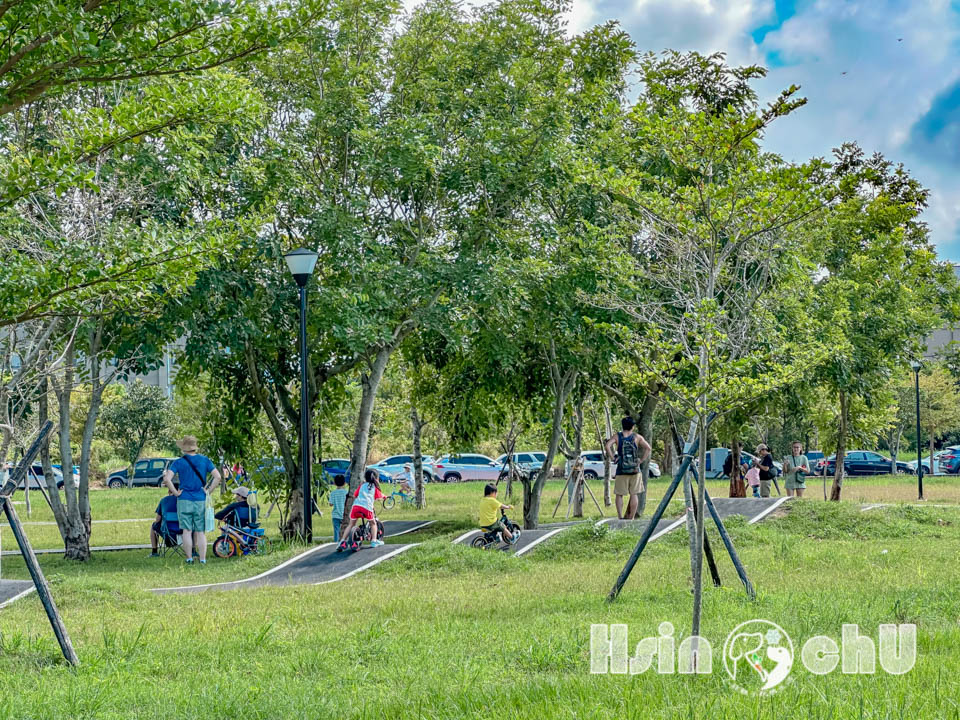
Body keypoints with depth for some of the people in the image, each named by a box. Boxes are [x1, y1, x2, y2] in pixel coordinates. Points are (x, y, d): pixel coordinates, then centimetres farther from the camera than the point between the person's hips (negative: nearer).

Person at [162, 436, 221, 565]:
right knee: (200, 532, 6)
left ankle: (189, 558, 5)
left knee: (187, 531, 5)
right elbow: (218, 477, -5)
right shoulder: (205, 460, 1)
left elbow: (167, 479, -15)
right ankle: (202, 559, 5)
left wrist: (176, 492, -5)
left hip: (184, 500, -2)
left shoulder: (179, 462, -4)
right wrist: (208, 491, 1)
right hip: (201, 501, 2)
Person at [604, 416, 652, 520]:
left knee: (619, 495, 6)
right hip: (635, 470, 0)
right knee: (634, 494, 7)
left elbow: (608, 446, -15)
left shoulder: (617, 437, 1)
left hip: (621, 470, 0)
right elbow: (648, 447, -6)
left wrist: (612, 458, -8)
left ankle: (620, 517, -4)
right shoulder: (637, 437, 2)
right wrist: (642, 460, 0)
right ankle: (630, 518, 6)